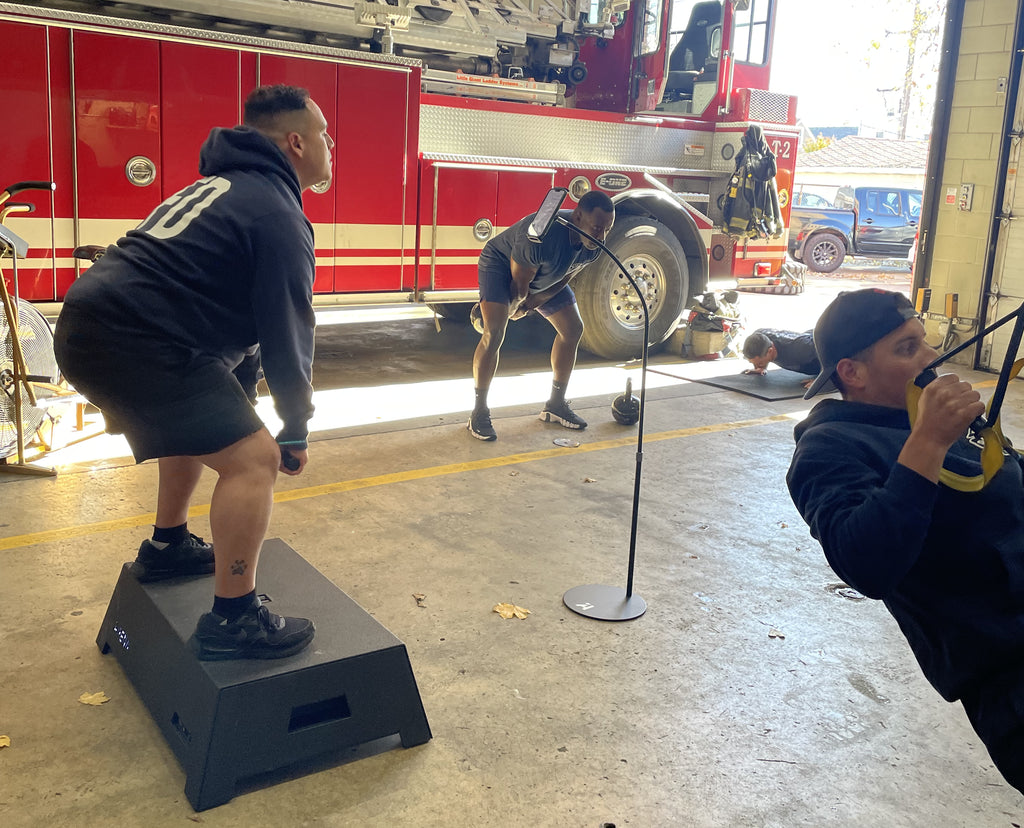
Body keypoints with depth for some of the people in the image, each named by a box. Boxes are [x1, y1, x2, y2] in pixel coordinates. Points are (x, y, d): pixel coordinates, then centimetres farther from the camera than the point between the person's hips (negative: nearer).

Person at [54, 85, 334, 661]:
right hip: (133, 345, -11)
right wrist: (296, 432, 3)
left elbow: (236, 316, 27)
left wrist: (241, 402, 30)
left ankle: (169, 547, 44)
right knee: (252, 458, -12)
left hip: (87, 325, 11)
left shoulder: (226, 187, 24)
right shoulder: (280, 217, -8)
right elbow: (287, 336, -9)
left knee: (203, 423, 31)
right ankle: (232, 621, -4)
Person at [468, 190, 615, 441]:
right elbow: (519, 282, -25)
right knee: (494, 332, -25)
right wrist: (515, 307, -6)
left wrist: (534, 303, -3)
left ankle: (556, 404, 18)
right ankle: (479, 413, -14)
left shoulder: (594, 246, -20)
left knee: (573, 330, 3)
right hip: (501, 265, -7)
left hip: (544, 278, 7)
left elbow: (565, 276, -2)